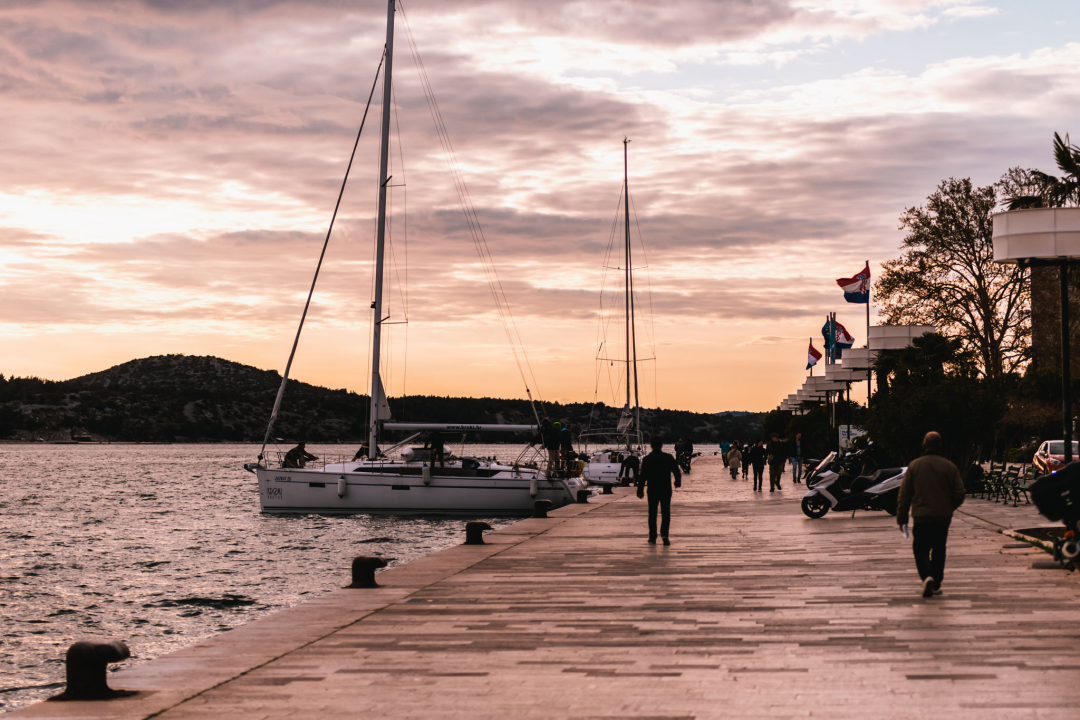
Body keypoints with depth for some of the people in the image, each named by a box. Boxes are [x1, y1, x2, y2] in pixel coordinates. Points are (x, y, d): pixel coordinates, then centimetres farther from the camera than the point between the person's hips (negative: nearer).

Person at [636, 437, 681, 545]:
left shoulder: (646, 459, -6)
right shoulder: (669, 458, -3)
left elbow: (643, 476, -7)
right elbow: (677, 473, 1)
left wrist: (640, 490, 0)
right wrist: (678, 482, 21)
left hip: (652, 491, 0)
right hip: (666, 490, 0)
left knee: (652, 514, 11)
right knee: (665, 513, 5)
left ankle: (653, 537, 13)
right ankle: (664, 534, -15)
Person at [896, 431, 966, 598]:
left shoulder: (914, 466, -3)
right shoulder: (949, 467, -1)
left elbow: (904, 495, -2)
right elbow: (959, 494, 0)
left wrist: (901, 517, 5)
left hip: (921, 517, -1)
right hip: (943, 517, 2)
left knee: (921, 550, 4)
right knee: (939, 550, 16)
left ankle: (927, 576, -21)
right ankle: (936, 584, 19)